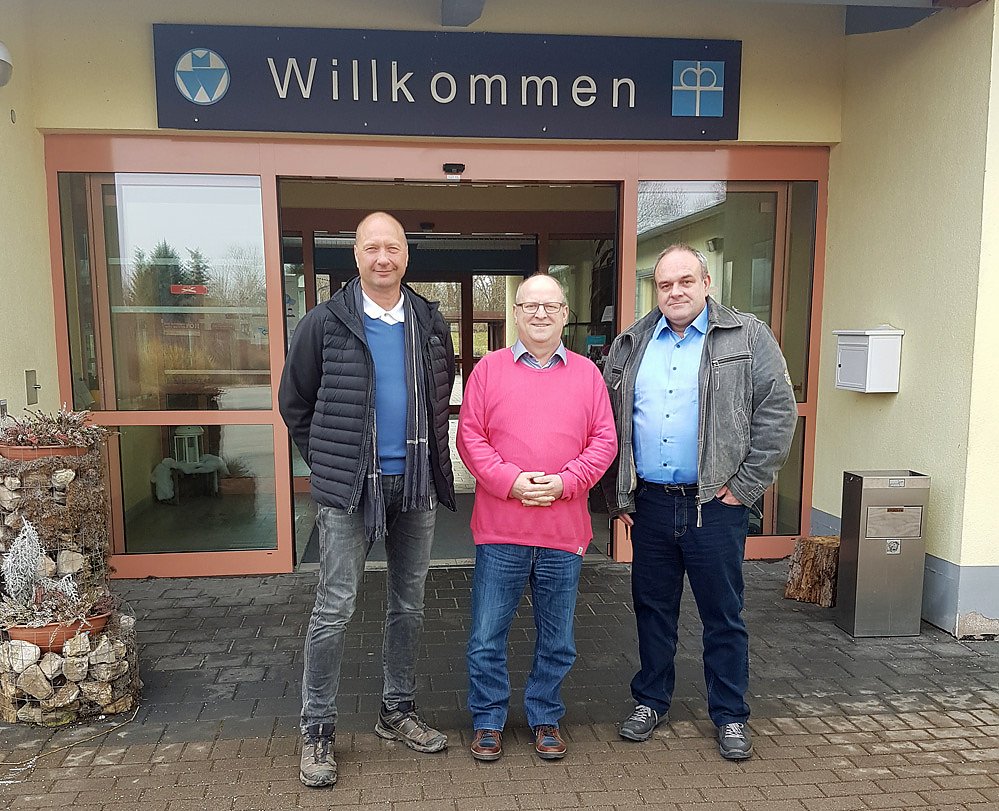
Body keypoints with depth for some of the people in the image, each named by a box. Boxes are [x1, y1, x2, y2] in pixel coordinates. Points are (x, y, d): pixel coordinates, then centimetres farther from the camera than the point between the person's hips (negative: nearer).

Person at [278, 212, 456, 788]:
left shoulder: (430, 323, 6)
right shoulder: (326, 322, -3)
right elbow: (295, 401, 4)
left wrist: (428, 453, 10)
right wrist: (329, 461, 2)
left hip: (417, 485, 4)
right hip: (349, 487, -3)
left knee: (410, 604, 13)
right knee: (336, 607, 1)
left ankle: (398, 711, 31)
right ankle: (318, 729, 18)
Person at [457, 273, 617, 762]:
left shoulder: (586, 373, 6)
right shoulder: (489, 369, 2)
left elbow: (604, 441, 3)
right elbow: (470, 437, -2)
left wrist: (564, 482, -12)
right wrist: (511, 481, -14)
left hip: (564, 530, 2)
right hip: (501, 528, -1)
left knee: (557, 640, 14)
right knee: (487, 637, 7)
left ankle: (545, 719, 34)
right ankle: (488, 721, 28)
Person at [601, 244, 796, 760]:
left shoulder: (748, 338, -1)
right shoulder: (630, 345, 8)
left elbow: (778, 412, -5)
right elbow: (610, 424, 10)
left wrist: (745, 485, -9)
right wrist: (618, 497, 6)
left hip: (715, 505, -3)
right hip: (650, 504, 3)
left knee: (723, 615, 9)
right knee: (652, 609, 16)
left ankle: (730, 716, 27)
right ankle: (650, 702, 34)